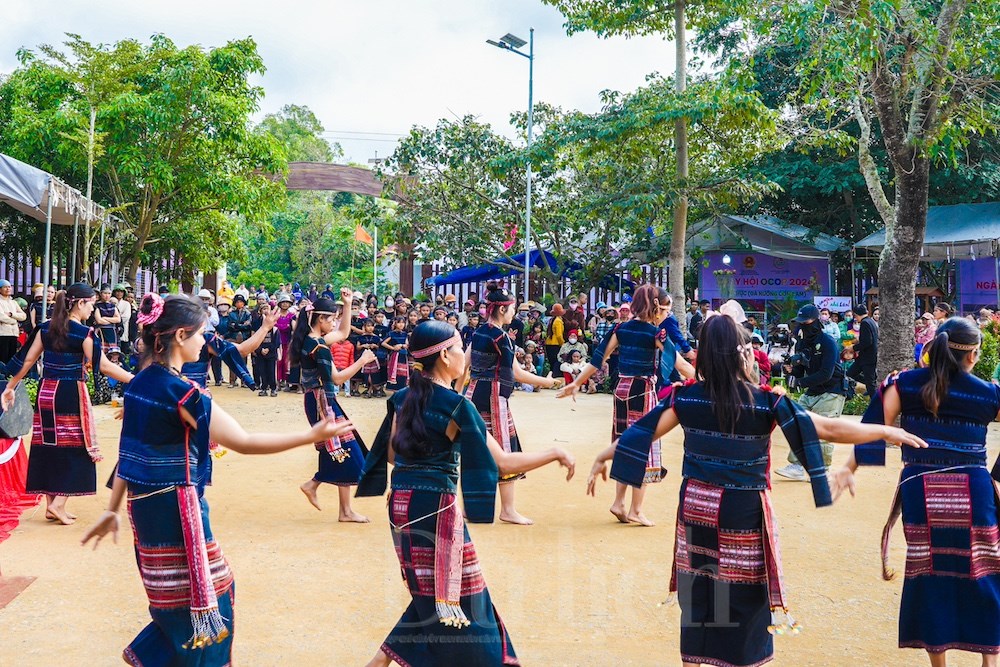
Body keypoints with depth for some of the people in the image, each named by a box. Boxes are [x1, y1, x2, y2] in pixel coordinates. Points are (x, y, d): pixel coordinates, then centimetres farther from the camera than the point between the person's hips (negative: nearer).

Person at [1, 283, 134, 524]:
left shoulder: (45, 328, 5)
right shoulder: (84, 333, -12)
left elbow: (27, 361, 7)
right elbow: (103, 366, -15)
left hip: (46, 392, 6)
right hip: (71, 394, -6)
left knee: (49, 446, 11)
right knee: (74, 447, 5)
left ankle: (51, 505, 18)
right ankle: (58, 503, -3)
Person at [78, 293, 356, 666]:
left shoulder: (139, 383, 5)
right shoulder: (181, 392, -21)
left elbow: (132, 449, 11)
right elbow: (243, 442, -22)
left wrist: (113, 509, 18)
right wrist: (312, 436, -20)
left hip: (146, 503, 9)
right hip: (176, 507, -9)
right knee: (202, 596, 7)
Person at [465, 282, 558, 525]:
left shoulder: (479, 332, 10)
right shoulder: (500, 336, -14)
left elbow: (464, 364, 14)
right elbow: (515, 373, -11)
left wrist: (461, 391, 23)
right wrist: (546, 381, -2)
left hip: (475, 393, 9)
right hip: (493, 397, -9)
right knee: (503, 450, 0)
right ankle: (508, 510, 7)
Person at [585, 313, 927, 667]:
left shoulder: (686, 396, -6)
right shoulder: (766, 402, -13)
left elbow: (644, 431, -2)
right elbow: (830, 429, -10)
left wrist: (602, 458, 11)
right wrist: (887, 431, 1)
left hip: (696, 506, 3)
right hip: (743, 512, -3)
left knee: (696, 594, 14)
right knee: (743, 598, 12)